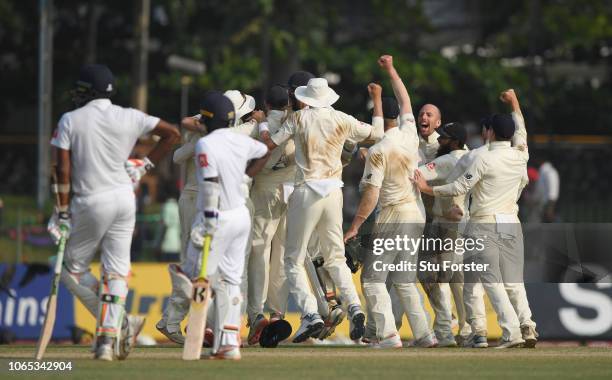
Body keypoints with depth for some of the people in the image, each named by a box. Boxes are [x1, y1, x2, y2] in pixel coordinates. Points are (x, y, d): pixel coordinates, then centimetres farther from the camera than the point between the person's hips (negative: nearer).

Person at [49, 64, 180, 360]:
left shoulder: (70, 121, -5)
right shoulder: (130, 118, 3)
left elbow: (63, 170, -8)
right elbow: (172, 133, 7)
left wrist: (63, 212, -4)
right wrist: (145, 166, 12)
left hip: (91, 202, -4)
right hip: (125, 198, 4)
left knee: (73, 269, 10)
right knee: (116, 271, 6)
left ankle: (120, 323, -1)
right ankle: (109, 338, -1)